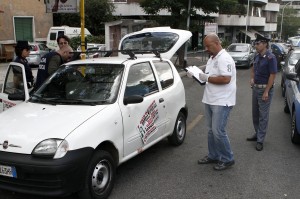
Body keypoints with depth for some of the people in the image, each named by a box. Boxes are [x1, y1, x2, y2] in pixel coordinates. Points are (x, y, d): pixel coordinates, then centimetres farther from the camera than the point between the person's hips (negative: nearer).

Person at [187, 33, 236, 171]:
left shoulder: (224, 59, -16)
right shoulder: (212, 58, 16)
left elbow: (226, 79, -26)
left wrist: (207, 78, -19)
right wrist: (197, 75, 4)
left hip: (222, 102, -10)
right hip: (210, 100, 10)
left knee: (218, 131, -8)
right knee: (211, 130, 15)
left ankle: (227, 159, 8)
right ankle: (213, 156, 27)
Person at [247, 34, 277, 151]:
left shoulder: (270, 58, -16)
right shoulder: (257, 56, 6)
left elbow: (272, 75, -18)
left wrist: (266, 92, -21)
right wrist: (252, 78, 4)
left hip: (265, 89, -8)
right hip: (255, 88, 8)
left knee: (263, 115, -1)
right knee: (255, 114, 16)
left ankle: (260, 140, 5)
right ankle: (257, 133, 32)